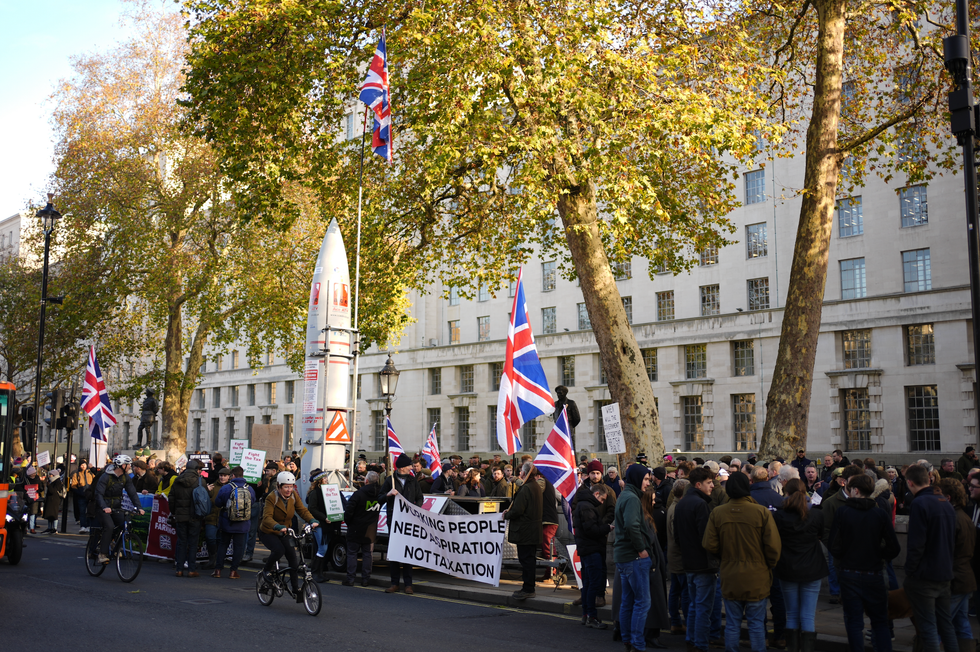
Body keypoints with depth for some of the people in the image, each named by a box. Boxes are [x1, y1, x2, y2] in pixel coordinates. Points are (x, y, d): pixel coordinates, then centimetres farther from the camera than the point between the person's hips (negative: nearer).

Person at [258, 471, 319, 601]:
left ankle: (296, 589, 8)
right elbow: (267, 517, -31)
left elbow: (302, 510, -10)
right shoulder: (271, 497, -21)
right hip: (268, 532, -5)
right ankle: (266, 570, -3)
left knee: (293, 560, -4)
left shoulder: (294, 496, -5)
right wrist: (278, 527, -49)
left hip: (285, 533, 5)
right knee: (279, 550, -31)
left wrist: (312, 521, -30)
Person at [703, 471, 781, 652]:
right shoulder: (761, 512, -13)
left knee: (732, 623, 12)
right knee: (756, 623, 9)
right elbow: (773, 546, -10)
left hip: (729, 578, 2)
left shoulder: (716, 513, -7)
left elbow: (710, 546, -4)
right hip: (757, 578, -2)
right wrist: (769, 566, 9)